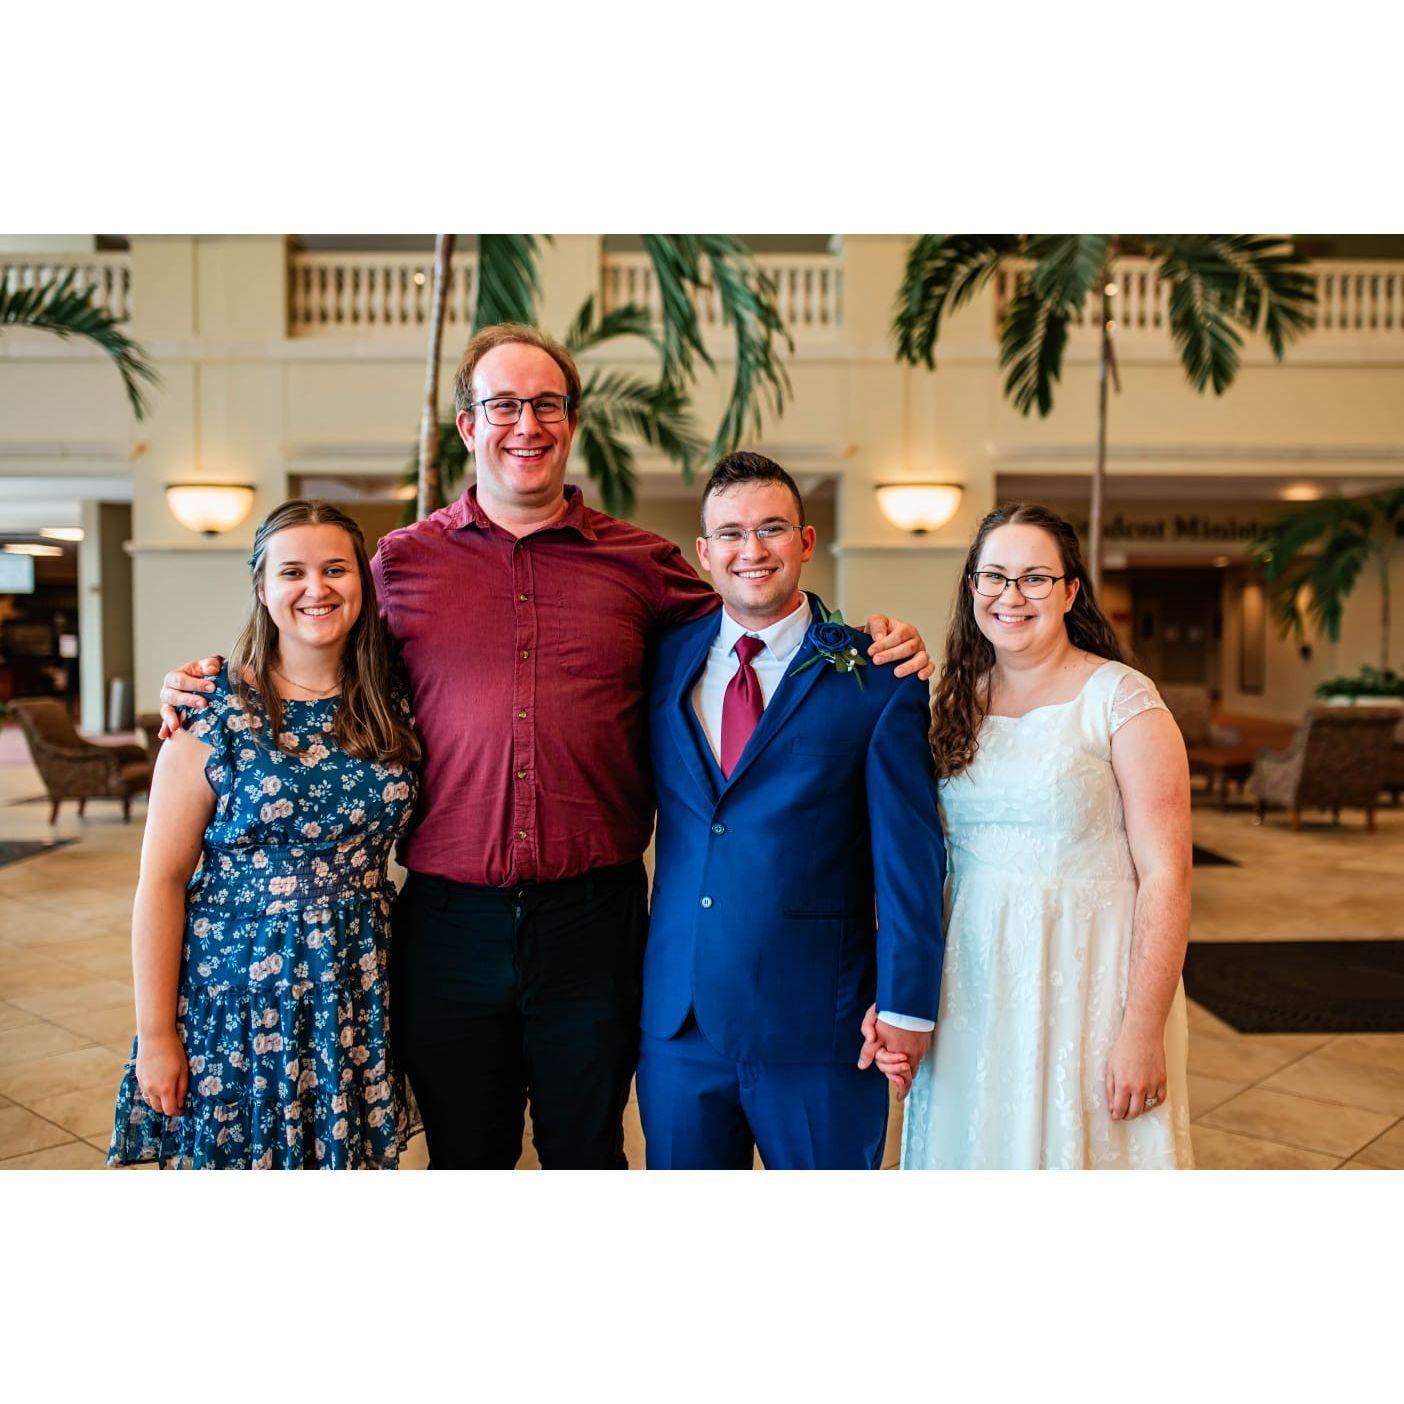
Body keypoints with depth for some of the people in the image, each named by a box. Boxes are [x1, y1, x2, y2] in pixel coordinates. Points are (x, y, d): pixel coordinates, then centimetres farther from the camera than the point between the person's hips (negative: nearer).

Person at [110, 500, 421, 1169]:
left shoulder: (391, 704, 0)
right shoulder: (215, 712, -10)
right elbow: (162, 881, -9)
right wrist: (154, 1034, -9)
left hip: (358, 988, 3)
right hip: (238, 989, -3)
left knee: (350, 1156, 13)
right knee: (240, 1154, 11)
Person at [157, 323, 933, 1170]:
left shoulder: (640, 563, 2)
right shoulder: (405, 561, 3)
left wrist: (874, 647, -2)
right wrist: (219, 686, 2)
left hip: (592, 918, 0)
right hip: (452, 920, 1)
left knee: (588, 1155, 18)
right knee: (464, 1160, 19)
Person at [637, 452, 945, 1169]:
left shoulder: (880, 679, -5)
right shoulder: (665, 661, 6)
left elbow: (909, 853, -6)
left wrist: (904, 1003, -8)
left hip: (816, 1025, -3)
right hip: (676, 1021, 3)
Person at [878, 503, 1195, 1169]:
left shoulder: (1122, 699, -9)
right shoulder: (957, 703, 6)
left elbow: (1166, 874, -12)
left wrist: (1144, 1031, -17)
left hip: (1083, 983, -4)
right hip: (969, 985, 4)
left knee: (1073, 1147, 10)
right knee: (975, 1146, 15)